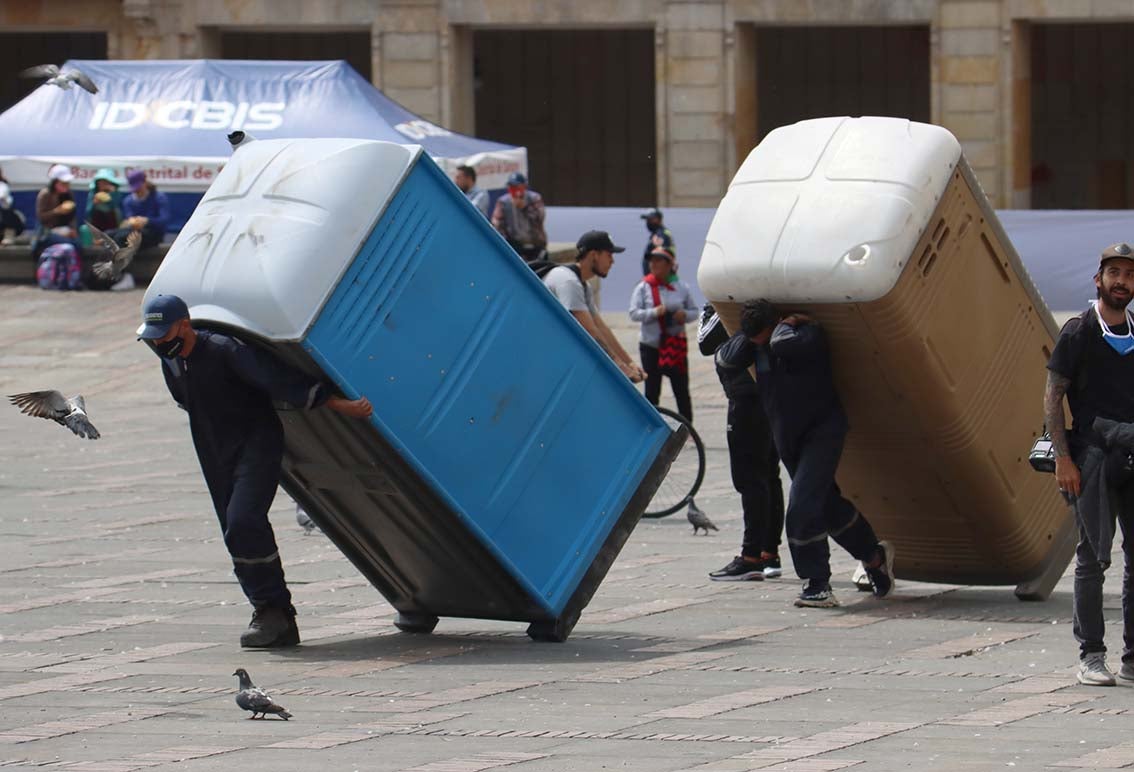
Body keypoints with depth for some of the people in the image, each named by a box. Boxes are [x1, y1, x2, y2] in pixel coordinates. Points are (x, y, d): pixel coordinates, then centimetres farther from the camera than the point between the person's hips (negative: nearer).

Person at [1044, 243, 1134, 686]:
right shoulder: (1078, 333, 0)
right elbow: (1052, 399, -2)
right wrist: (1063, 458, -10)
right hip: (1092, 455, -4)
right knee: (1093, 558, -3)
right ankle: (1091, 656, 0)